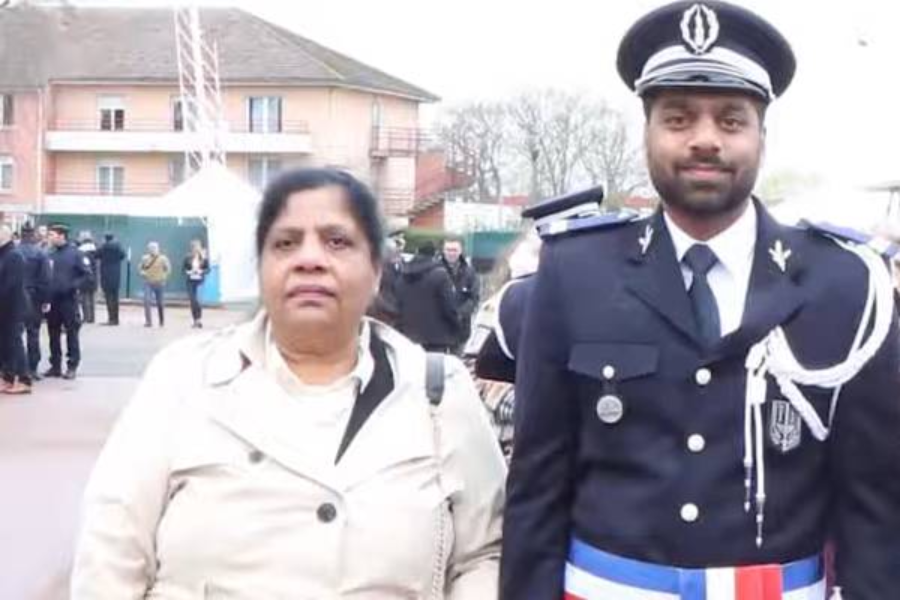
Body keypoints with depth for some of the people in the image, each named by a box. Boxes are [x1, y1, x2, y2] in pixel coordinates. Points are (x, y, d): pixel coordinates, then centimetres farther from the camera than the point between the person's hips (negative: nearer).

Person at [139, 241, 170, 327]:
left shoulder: (163, 258, -7)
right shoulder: (145, 258, 0)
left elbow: (168, 268, 1)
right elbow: (141, 268, 14)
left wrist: (164, 276, -8)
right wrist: (142, 272, -5)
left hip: (159, 283, -1)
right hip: (148, 283, 1)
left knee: (160, 303, 9)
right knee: (147, 301, -15)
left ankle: (162, 321, 28)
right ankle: (148, 321, -14)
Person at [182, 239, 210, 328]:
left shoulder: (204, 258, -2)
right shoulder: (188, 258, 0)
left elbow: (208, 269, 0)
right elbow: (183, 268, 4)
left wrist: (201, 271, -16)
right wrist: (188, 272, -13)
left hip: (199, 281, -2)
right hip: (190, 281, 2)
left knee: (196, 299, -13)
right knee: (192, 300, 1)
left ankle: (198, 320, -7)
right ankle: (196, 321, 11)